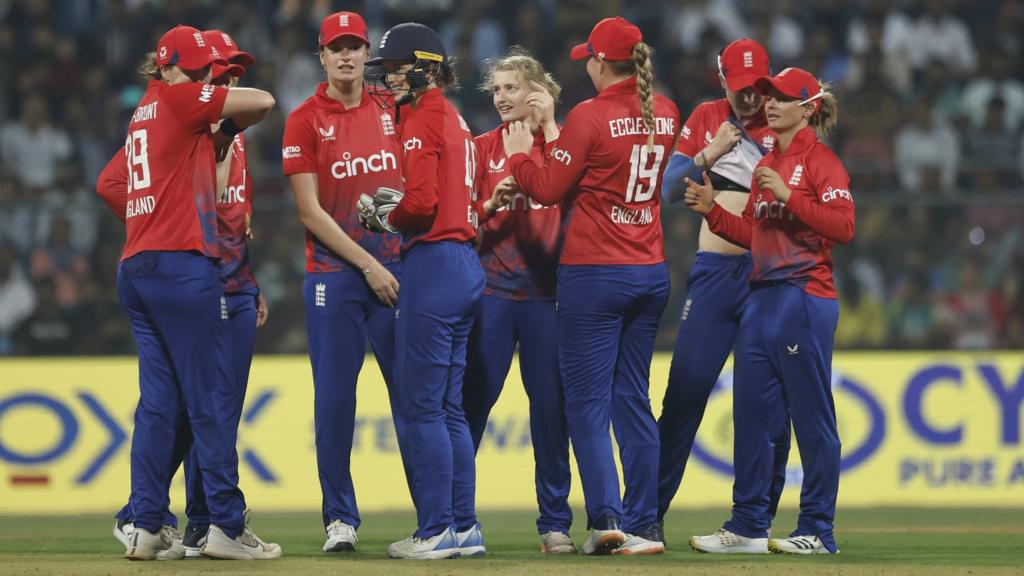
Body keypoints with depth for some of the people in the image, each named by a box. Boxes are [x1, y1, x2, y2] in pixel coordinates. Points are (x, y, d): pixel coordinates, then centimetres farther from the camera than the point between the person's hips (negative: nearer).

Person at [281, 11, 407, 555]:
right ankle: (340, 519, 5)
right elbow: (310, 210, -5)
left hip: (396, 269, 3)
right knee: (334, 398, -2)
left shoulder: (391, 112, 10)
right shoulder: (305, 121, 0)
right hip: (334, 276, -3)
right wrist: (367, 265, -11)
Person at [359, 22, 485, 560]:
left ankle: (436, 531, -6)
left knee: (421, 407, -6)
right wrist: (393, 209, 8)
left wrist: (387, 217, -1)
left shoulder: (422, 120, -10)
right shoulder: (454, 119, 19)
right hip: (465, 264, 10)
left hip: (432, 262, -10)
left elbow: (421, 203, -20)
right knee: (448, 408, 13)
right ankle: (464, 527, 14)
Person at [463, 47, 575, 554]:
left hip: (546, 288, 0)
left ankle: (555, 521, 9)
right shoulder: (483, 147, 8)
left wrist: (548, 128, -11)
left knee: (551, 404, 1)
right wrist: (494, 203, -14)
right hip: (491, 287, 0)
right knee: (473, 400, -3)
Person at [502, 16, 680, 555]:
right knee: (633, 399, 11)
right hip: (652, 273, 6)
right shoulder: (665, 113, 5)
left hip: (594, 273, -6)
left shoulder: (590, 116, -12)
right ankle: (645, 525, 10)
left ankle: (606, 517, -13)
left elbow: (547, 188, -9)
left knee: (587, 402, -2)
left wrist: (518, 153, 10)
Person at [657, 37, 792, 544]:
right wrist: (711, 153, -15)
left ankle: (759, 517, 8)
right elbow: (669, 189, 0)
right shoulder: (705, 119, 8)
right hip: (713, 270, 1)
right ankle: (651, 508, 2)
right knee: (685, 389, -2)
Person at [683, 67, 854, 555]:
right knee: (751, 413, 9)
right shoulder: (766, 165, 18)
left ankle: (818, 531, 0)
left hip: (805, 295, -9)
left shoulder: (819, 161, -5)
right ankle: (747, 525, 16)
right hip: (762, 296, 9)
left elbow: (843, 226, -16)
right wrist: (712, 210, 9)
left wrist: (788, 194, -19)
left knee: (812, 418, -4)